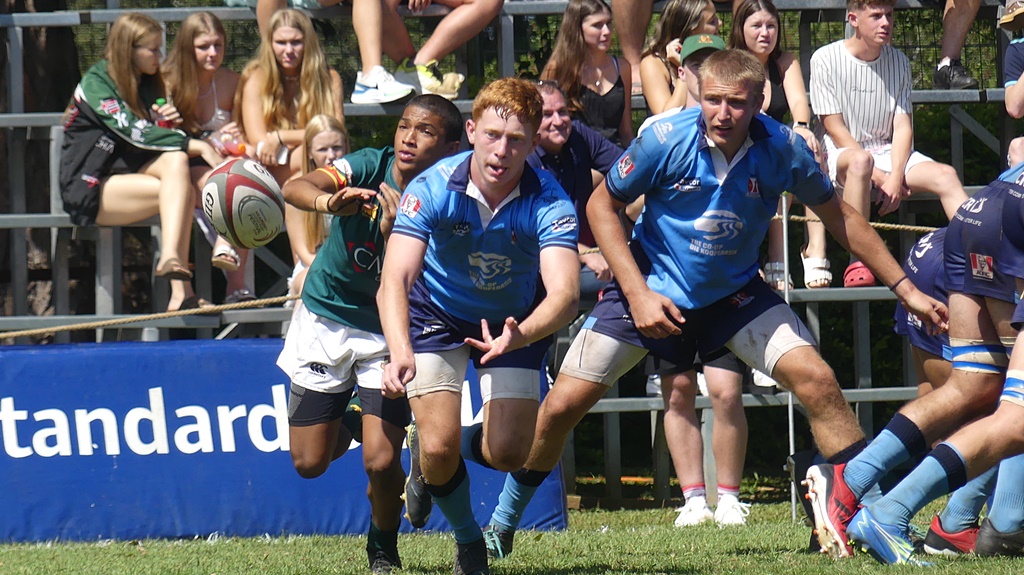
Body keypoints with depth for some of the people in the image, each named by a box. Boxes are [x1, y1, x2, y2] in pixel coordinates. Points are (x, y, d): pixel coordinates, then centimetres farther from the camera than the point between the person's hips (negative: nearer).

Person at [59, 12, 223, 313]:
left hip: (128, 176, 7)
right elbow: (133, 133, -22)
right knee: (183, 191, -29)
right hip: (90, 189, -7)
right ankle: (180, 291, -43)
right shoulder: (96, 83, -10)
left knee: (176, 160, -27)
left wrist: (171, 121, -4)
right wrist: (198, 146, -24)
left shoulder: (147, 83, 15)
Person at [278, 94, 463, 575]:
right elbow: (294, 188, -34)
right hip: (324, 319, 1)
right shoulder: (369, 167, -17)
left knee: (381, 462, -16)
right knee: (310, 463, 5)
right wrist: (329, 201, -56)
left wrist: (393, 233, -38)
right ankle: (347, 422, 41)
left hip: (388, 336, -1)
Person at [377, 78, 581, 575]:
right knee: (438, 445, -16)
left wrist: (517, 337, -63)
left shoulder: (549, 202, -30)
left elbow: (565, 294, -42)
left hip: (516, 322, 1)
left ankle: (456, 450, 28)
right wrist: (400, 352, -58)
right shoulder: (434, 189, -30)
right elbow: (394, 281, -39)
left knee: (507, 454, -11)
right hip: (437, 314, -1)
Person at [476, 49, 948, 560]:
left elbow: (839, 216, -1)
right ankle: (502, 522, 16)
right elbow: (601, 206, -9)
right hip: (652, 288, -1)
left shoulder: (782, 149, -18)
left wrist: (904, 288, 0)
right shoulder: (665, 140, -23)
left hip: (734, 293, 1)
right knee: (563, 404, -7)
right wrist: (638, 295, -16)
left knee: (816, 381, -17)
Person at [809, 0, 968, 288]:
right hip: (842, 153, -4)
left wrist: (895, 177, -16)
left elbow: (902, 126, 2)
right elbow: (835, 128, -9)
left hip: (890, 153, 4)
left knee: (945, 175, -22)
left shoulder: (898, 62, 7)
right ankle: (857, 261, -39)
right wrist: (878, 177, -16)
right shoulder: (826, 59, -6)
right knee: (860, 161, -40)